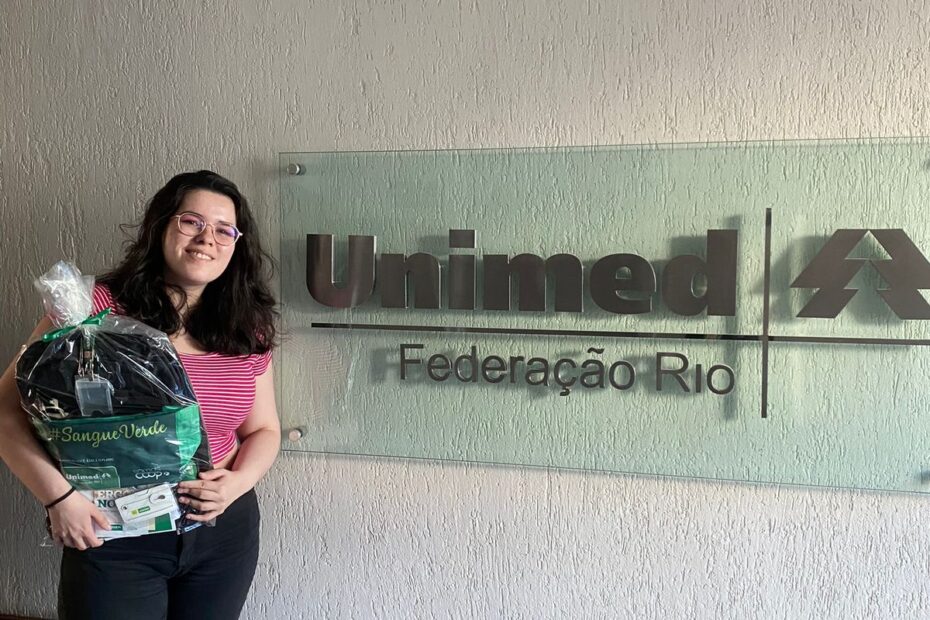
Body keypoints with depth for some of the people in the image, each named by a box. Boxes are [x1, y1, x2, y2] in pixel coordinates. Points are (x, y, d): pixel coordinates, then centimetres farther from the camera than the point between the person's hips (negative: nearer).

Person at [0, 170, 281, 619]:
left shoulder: (246, 331, 1)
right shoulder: (96, 309, -12)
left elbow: (263, 429, 10)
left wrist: (238, 481, -9)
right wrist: (58, 497, -18)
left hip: (224, 531, 4)